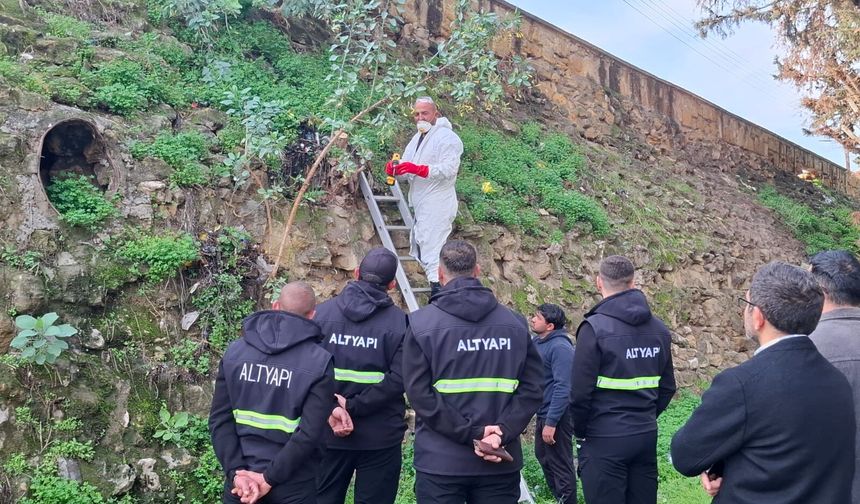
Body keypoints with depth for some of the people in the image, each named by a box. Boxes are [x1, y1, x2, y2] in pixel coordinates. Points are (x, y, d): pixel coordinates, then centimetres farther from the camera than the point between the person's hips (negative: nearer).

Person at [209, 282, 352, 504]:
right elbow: (309, 433, -18)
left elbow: (220, 420, -4)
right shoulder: (319, 362, -12)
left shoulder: (234, 351, 0)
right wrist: (270, 478, -13)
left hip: (241, 482, 3)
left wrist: (236, 471, -6)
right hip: (293, 486, -3)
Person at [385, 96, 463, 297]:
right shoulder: (417, 138, 19)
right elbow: (409, 171, 15)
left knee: (431, 248, -15)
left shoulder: (447, 137, -10)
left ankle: (438, 290, -15)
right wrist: (396, 169, -8)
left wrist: (418, 169, -30)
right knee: (419, 245, 15)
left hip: (437, 204, -10)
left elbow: (449, 168, -22)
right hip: (421, 204, 10)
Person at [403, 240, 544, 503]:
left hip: (441, 462, -2)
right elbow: (532, 389, -2)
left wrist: (471, 434, -14)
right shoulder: (516, 324, 6)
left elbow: (419, 393, -13)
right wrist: (502, 433, -10)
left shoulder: (421, 323, -5)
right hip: (500, 463, 3)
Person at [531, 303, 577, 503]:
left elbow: (563, 388, -26)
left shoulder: (560, 347, -22)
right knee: (543, 456, 22)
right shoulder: (537, 342, 5)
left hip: (556, 416, -9)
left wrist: (551, 422, -26)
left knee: (560, 464, 3)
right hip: (543, 412, 10)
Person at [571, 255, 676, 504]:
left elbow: (581, 392, -15)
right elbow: (667, 387, 11)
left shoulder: (595, 327, -14)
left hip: (605, 439, -6)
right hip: (647, 436, 6)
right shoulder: (659, 329, 6)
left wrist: (580, 432, 0)